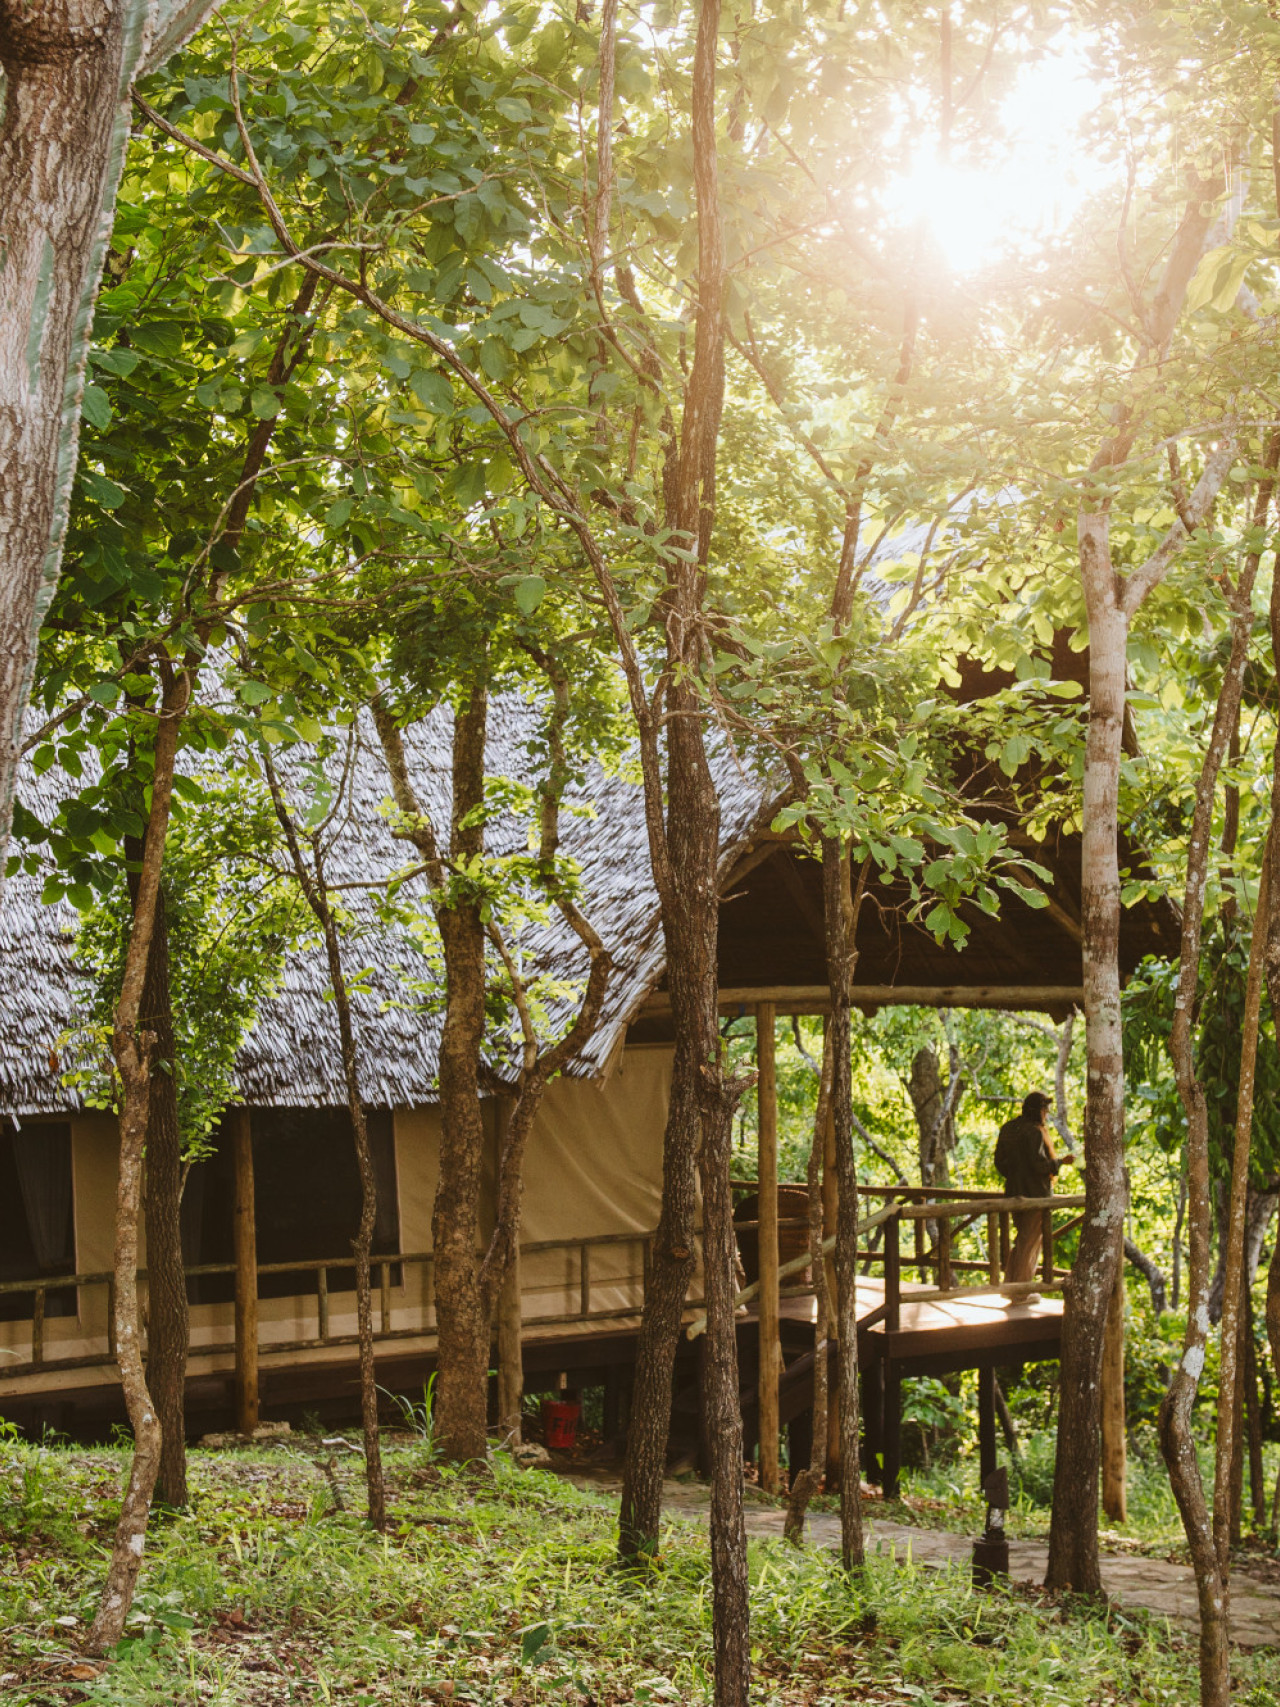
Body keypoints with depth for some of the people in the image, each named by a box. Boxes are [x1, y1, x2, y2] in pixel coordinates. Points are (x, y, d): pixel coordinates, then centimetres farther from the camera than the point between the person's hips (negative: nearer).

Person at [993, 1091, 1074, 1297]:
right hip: (1036, 1194, -8)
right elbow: (1040, 1164, -23)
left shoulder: (1008, 1129, 8)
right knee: (1031, 1242, 1)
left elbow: (1000, 1162, 11)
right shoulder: (1034, 1132, -18)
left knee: (1022, 1238, 19)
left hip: (1014, 1192, 8)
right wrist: (1062, 1161, -8)